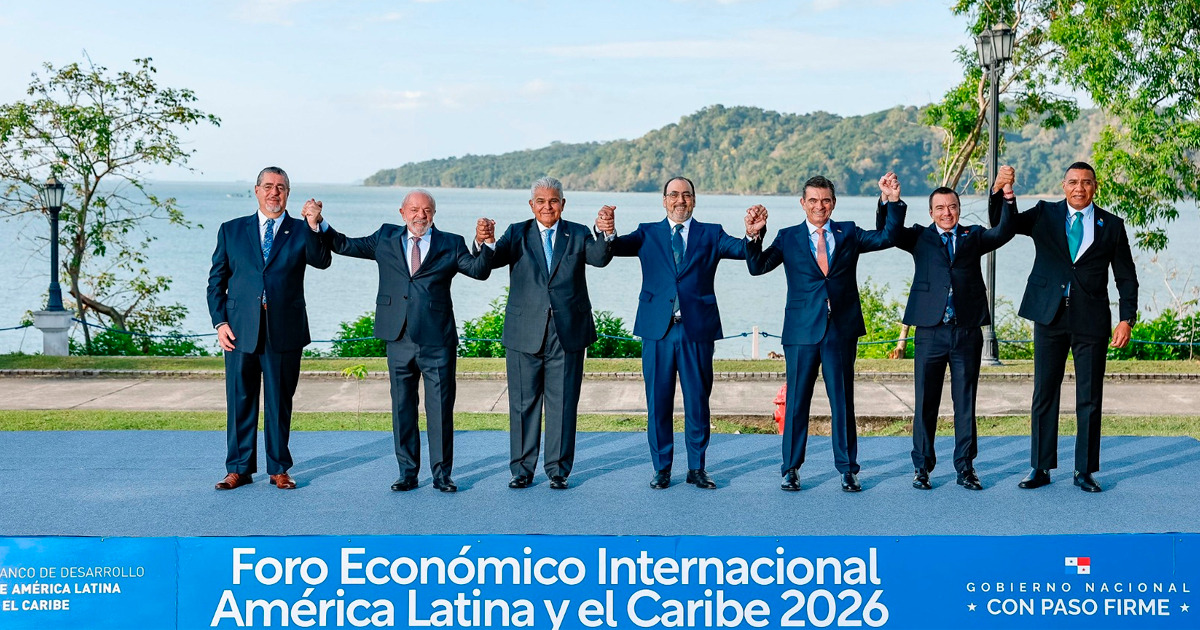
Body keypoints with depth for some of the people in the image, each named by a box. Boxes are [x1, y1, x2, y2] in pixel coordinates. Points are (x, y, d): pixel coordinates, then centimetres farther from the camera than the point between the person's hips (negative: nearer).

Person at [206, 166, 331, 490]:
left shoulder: (301, 232, 7)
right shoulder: (231, 230, 11)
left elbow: (322, 261, -12)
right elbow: (216, 280, 11)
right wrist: (220, 322, 0)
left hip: (284, 331, -1)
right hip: (241, 330, 1)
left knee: (280, 402, 7)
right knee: (240, 401, 5)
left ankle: (279, 469, 17)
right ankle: (239, 468, 17)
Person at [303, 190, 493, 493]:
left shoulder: (450, 244, 6)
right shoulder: (386, 239, 11)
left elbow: (479, 270, -3)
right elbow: (345, 245, 14)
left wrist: (484, 244, -20)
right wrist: (318, 224, 3)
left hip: (438, 342, -2)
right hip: (399, 340, 2)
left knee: (440, 409, 2)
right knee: (402, 408, 9)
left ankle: (442, 474, 11)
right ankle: (408, 473, 20)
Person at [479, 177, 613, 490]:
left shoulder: (578, 234, 6)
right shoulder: (518, 233, 6)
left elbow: (600, 258, -13)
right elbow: (494, 259, -11)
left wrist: (607, 235, -36)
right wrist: (487, 242, -35)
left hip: (568, 333, 0)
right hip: (525, 333, 0)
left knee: (563, 404, 4)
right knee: (523, 404, 7)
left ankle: (558, 470, 14)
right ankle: (522, 470, 17)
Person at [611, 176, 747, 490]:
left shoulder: (710, 234, 9)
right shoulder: (648, 234, 10)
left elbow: (745, 250, -5)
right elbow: (617, 247, -6)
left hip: (697, 330, 0)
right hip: (658, 330, 0)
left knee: (698, 402, 6)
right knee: (658, 402, 6)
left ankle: (697, 468, 18)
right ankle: (661, 468, 18)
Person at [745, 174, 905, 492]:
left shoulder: (848, 234, 9)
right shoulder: (788, 238, 6)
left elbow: (887, 237, -1)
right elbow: (757, 267, -4)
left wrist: (894, 200, -13)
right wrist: (753, 236, -20)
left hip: (842, 331, 1)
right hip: (802, 331, -1)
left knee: (843, 400, 7)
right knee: (797, 401, 5)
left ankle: (847, 469, 17)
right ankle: (791, 469, 15)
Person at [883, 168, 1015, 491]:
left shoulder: (973, 236, 12)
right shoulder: (920, 237, 9)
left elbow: (1004, 232, -3)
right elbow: (886, 232, -2)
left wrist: (1006, 195, -17)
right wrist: (886, 200, -18)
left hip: (967, 332, 1)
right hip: (931, 331, -1)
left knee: (965, 403, 7)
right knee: (925, 403, 4)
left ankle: (965, 468, 16)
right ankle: (922, 467, 14)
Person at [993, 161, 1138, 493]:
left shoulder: (1111, 225, 5)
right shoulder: (1045, 214, 6)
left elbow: (1126, 278, 7)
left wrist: (1127, 318, -3)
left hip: (1091, 320, 0)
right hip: (1050, 316, 0)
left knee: (1090, 399, 5)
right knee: (1044, 394, 5)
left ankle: (1085, 471, 15)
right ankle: (1040, 468, 13)